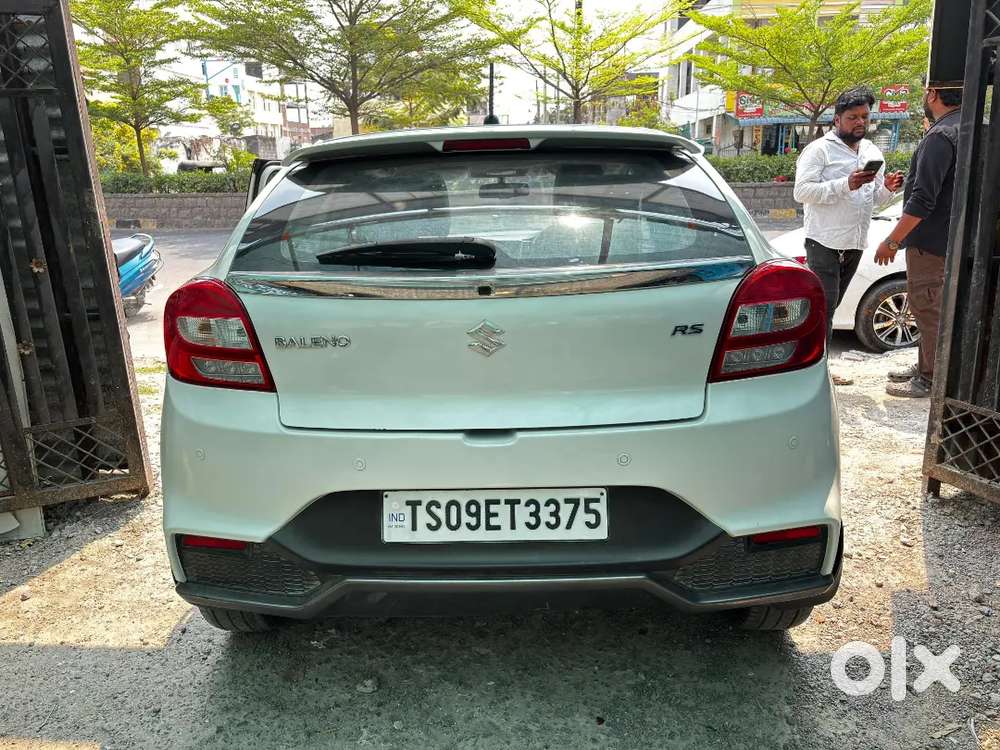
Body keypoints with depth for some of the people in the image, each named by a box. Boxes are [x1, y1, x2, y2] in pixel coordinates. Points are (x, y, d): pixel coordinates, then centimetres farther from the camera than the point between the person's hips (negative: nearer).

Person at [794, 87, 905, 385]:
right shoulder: (819, 150, -5)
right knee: (823, 308, -10)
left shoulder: (873, 153, 18)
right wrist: (846, 185, -23)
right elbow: (802, 191, -16)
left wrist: (887, 189, 1)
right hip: (824, 242, -7)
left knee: (828, 307, 12)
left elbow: (874, 199, 24)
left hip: (855, 244, 7)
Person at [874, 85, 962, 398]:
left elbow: (922, 201, -25)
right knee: (930, 307, 19)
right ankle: (924, 367, 31)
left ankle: (929, 381, 7)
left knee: (927, 308, -2)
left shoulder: (941, 135, -21)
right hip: (948, 239, 10)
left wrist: (891, 241, -20)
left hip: (930, 241, -10)